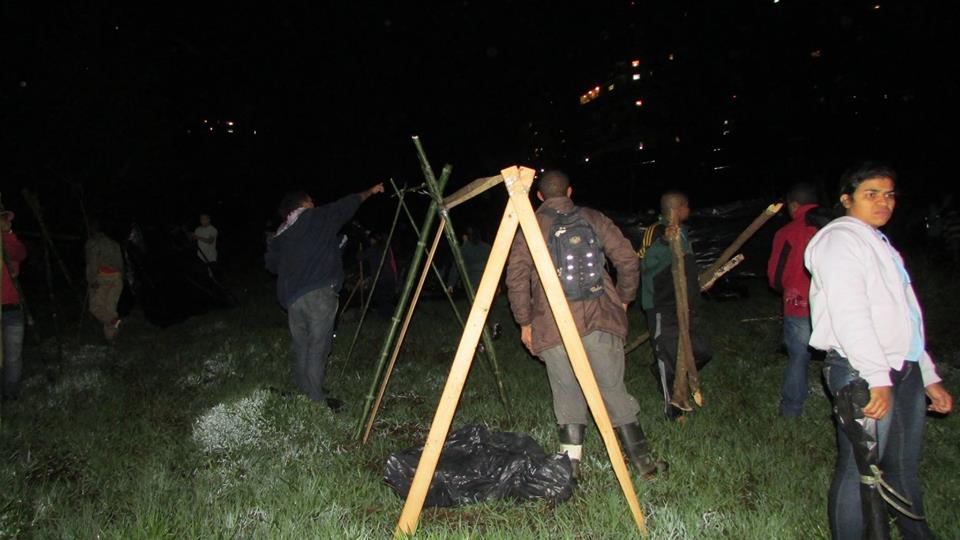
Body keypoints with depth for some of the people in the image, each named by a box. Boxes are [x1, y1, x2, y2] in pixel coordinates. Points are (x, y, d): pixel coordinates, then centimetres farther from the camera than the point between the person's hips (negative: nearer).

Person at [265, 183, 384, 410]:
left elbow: (271, 264, 17)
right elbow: (347, 204, 13)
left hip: (291, 297, 6)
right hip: (319, 294, -6)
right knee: (317, 347, -3)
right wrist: (370, 192, 27)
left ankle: (304, 394, 16)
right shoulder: (316, 217, 6)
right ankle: (316, 401, -1)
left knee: (302, 348, 12)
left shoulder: (280, 236, 19)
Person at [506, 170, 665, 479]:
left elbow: (516, 279, -2)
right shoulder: (592, 218, 9)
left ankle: (572, 463, 8)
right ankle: (642, 459, 15)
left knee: (567, 394, 8)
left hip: (552, 326, -1)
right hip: (598, 318, 1)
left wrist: (525, 322, 7)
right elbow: (627, 259, 5)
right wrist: (623, 299, 18)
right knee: (613, 389, 8)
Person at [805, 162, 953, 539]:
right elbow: (849, 314, -19)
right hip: (862, 374, -9)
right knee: (860, 471, -3)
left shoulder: (880, 245, 23)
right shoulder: (840, 238, -7)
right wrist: (878, 378, -25)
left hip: (904, 370, 9)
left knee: (904, 468, 19)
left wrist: (929, 377, 23)